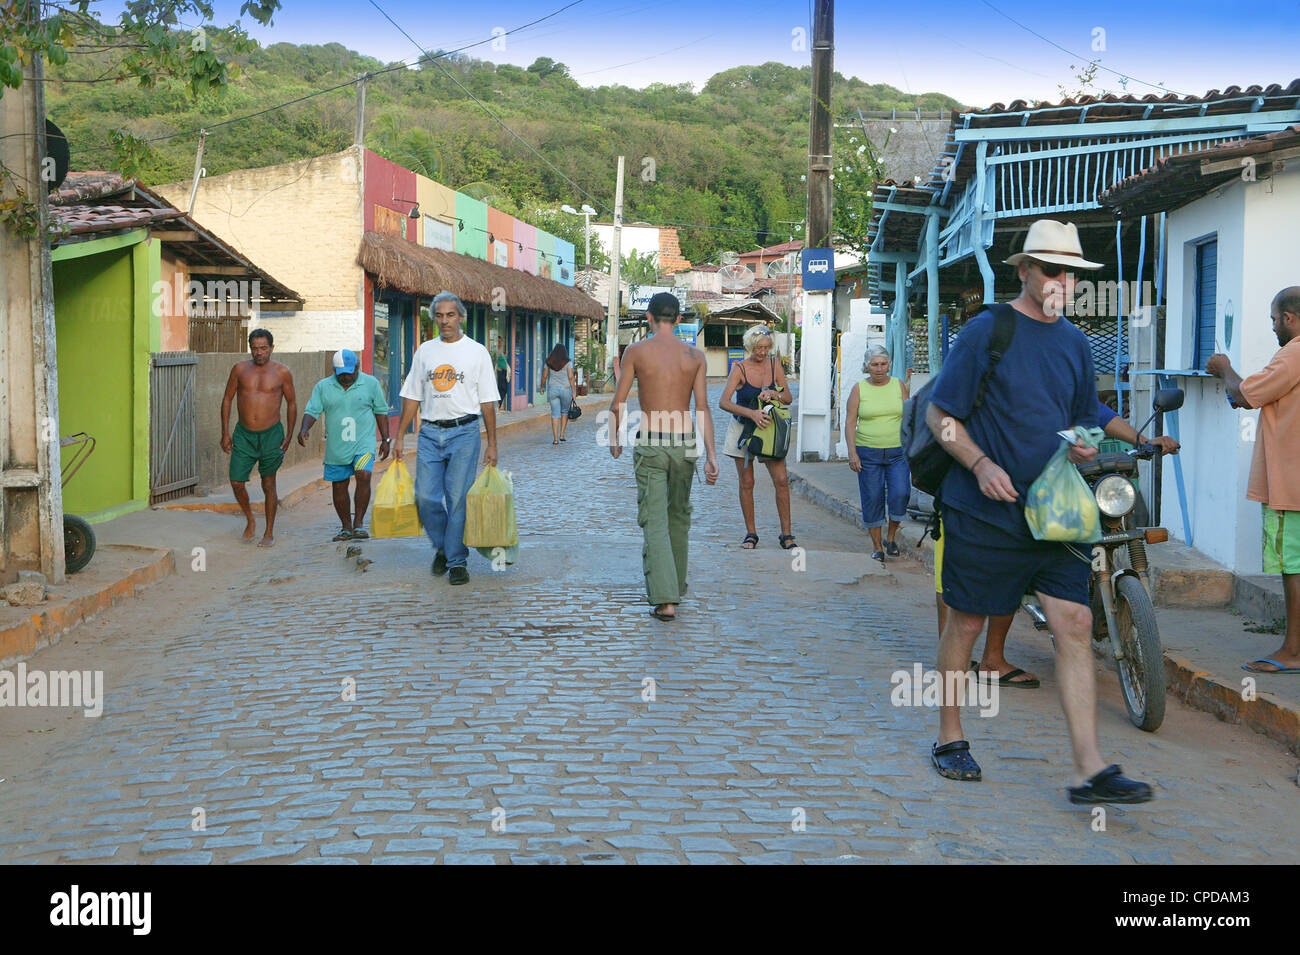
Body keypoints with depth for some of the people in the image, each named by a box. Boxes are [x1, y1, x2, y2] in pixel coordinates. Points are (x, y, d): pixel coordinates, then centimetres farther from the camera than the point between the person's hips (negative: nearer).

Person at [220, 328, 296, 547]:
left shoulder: (282, 372, -2)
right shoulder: (240, 369, 2)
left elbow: (292, 402, 8)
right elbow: (227, 399, 9)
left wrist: (290, 435, 4)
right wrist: (225, 433, 3)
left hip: (271, 434, -2)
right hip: (243, 434, 2)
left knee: (268, 484, 5)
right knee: (236, 482, -4)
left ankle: (269, 533, 17)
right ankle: (250, 520, 23)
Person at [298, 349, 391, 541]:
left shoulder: (371, 383, 2)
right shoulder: (322, 387, 3)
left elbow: (381, 411, 10)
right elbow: (312, 411, 1)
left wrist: (386, 440, 8)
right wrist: (304, 428, -19)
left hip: (363, 443, -2)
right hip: (336, 448, 2)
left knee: (363, 476, -22)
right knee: (338, 487, 7)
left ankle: (358, 523, -13)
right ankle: (346, 527, 21)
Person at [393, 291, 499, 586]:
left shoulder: (477, 352, 3)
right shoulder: (424, 351, 11)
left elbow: (488, 402, 3)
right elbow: (412, 397, 14)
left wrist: (492, 445, -1)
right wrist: (399, 437, 9)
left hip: (464, 432, -3)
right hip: (430, 433, 3)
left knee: (458, 498, -4)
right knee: (425, 497, -2)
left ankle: (457, 560, 6)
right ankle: (442, 547, 21)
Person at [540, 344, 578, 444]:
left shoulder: (548, 362, 3)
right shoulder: (567, 362, -4)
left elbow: (544, 376, 7)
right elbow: (571, 377, -9)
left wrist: (542, 387, 23)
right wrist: (574, 392, -6)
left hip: (552, 389, 1)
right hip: (565, 389, -1)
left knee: (555, 414, 1)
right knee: (565, 411, 19)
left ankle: (555, 438, -6)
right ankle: (562, 434, 12)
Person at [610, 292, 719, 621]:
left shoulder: (636, 351, -2)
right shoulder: (695, 355, 3)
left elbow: (618, 403, 1)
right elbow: (702, 408, -3)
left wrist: (614, 440, 17)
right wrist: (711, 454, -4)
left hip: (650, 446, -2)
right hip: (684, 445, 3)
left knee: (655, 522, -4)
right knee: (678, 516, 20)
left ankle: (665, 600, -16)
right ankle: (675, 586, 33)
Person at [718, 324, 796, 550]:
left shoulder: (775, 365, 0)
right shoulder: (740, 369, -11)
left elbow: (788, 398, 5)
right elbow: (724, 402, -22)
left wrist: (773, 394, -17)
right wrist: (751, 413, -33)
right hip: (742, 429, -2)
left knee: (781, 480, -8)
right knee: (746, 483, 2)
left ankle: (786, 534, -2)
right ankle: (751, 534, 13)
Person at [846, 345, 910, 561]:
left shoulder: (899, 386, 7)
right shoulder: (859, 389, 2)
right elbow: (850, 422, 0)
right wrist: (852, 453, -8)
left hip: (897, 452, 1)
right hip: (868, 452, -1)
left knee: (900, 493, -14)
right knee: (872, 499, 0)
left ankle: (891, 537, 7)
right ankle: (876, 545, 13)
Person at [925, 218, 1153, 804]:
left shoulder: (1075, 344, 13)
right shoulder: (986, 331, -4)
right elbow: (939, 415, -4)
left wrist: (1085, 447, -1)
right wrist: (981, 464, -18)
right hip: (984, 510, -4)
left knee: (1074, 625, -5)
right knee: (966, 622, 6)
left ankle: (1088, 771, -5)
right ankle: (949, 740, 25)